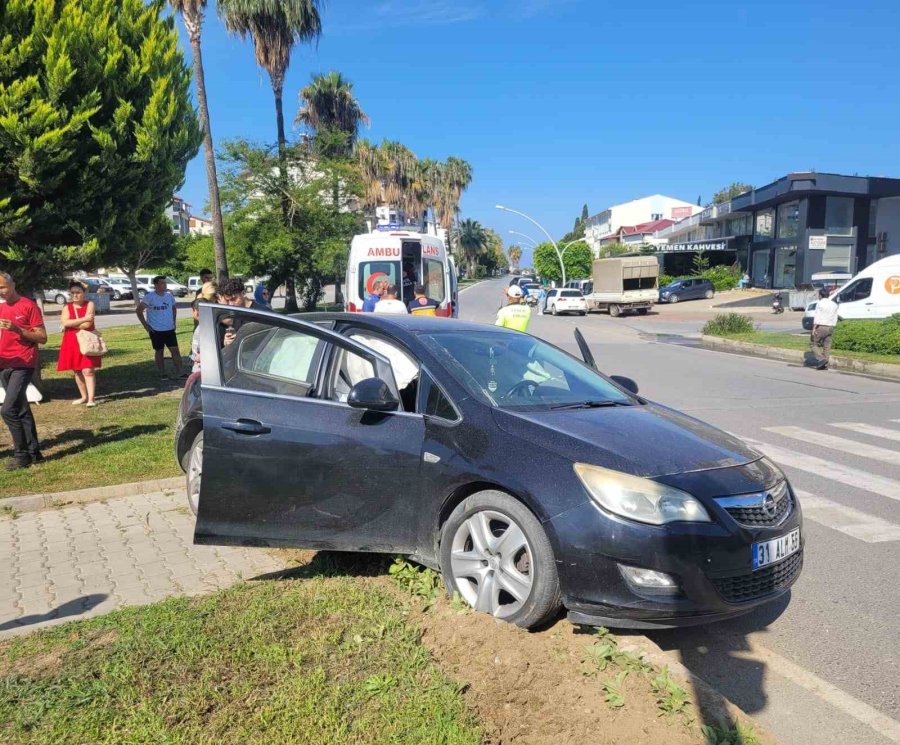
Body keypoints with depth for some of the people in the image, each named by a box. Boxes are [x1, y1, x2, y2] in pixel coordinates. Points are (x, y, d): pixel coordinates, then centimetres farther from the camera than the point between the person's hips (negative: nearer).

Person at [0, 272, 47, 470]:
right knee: (21, 411, 9)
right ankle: (34, 452, 15)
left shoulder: (29, 306, -6)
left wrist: (17, 329, -20)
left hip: (23, 365, -7)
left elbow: (42, 338, -8)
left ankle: (21, 454, -5)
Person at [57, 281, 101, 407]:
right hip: (71, 343, 5)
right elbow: (64, 322, -12)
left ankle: (91, 398, -13)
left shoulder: (90, 304, -3)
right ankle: (84, 396, 23)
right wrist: (83, 319, -17)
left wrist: (71, 324, -7)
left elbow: (87, 324, -15)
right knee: (77, 371, 11)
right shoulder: (67, 307, 8)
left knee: (88, 370, -11)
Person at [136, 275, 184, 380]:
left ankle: (179, 372, 1)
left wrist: (174, 321, 12)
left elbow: (174, 308, 21)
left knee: (175, 350, -2)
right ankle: (162, 374, 18)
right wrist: (145, 325, -12)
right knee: (159, 351, 8)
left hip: (170, 329, 3)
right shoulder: (150, 297, -10)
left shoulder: (169, 296, 3)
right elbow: (139, 310, -10)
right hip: (156, 330, -3)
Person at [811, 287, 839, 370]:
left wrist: (814, 328, -15)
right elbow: (835, 318, 13)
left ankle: (822, 359, -13)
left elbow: (817, 317, -15)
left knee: (814, 343, 5)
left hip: (821, 327, -6)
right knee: (827, 346, 8)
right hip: (830, 327, 6)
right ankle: (825, 365, 7)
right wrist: (832, 327, 18)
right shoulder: (834, 304, 12)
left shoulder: (820, 304, -9)